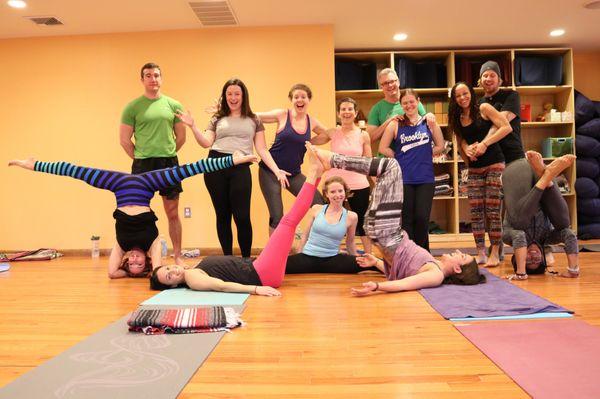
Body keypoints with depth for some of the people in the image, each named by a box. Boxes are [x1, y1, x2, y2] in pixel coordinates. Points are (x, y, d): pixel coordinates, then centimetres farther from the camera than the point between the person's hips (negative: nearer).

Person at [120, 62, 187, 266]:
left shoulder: (173, 105, 6)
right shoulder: (132, 107, 1)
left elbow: (181, 137, 12)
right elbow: (124, 140, 3)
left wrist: (167, 155, 9)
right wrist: (140, 158, 3)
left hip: (169, 163, 2)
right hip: (142, 165, -1)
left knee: (173, 213, 7)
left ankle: (178, 256, 16)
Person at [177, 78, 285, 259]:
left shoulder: (254, 120, 13)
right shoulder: (217, 119, 16)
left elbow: (262, 149, 8)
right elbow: (206, 143, 5)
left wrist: (276, 170, -3)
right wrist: (193, 126, -8)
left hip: (241, 168, -2)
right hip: (215, 166, 2)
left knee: (242, 217, -7)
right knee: (223, 215, 7)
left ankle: (246, 259, 9)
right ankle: (228, 258, 19)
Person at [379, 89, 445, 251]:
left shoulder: (428, 122, 5)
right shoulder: (395, 124, 2)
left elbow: (440, 146, 9)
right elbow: (383, 148, 1)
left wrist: (425, 156, 0)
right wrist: (399, 158, 1)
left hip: (425, 178, 1)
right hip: (403, 179, 0)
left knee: (422, 218, 0)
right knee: (406, 219, 6)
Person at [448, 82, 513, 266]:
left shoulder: (484, 109, -3)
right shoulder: (457, 119, 12)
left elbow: (507, 127, -10)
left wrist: (485, 144, -17)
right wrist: (467, 149, -10)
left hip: (494, 165, -5)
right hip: (474, 169, 5)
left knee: (493, 210, -7)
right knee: (476, 212, 1)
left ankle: (495, 254, 0)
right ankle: (480, 253, 8)